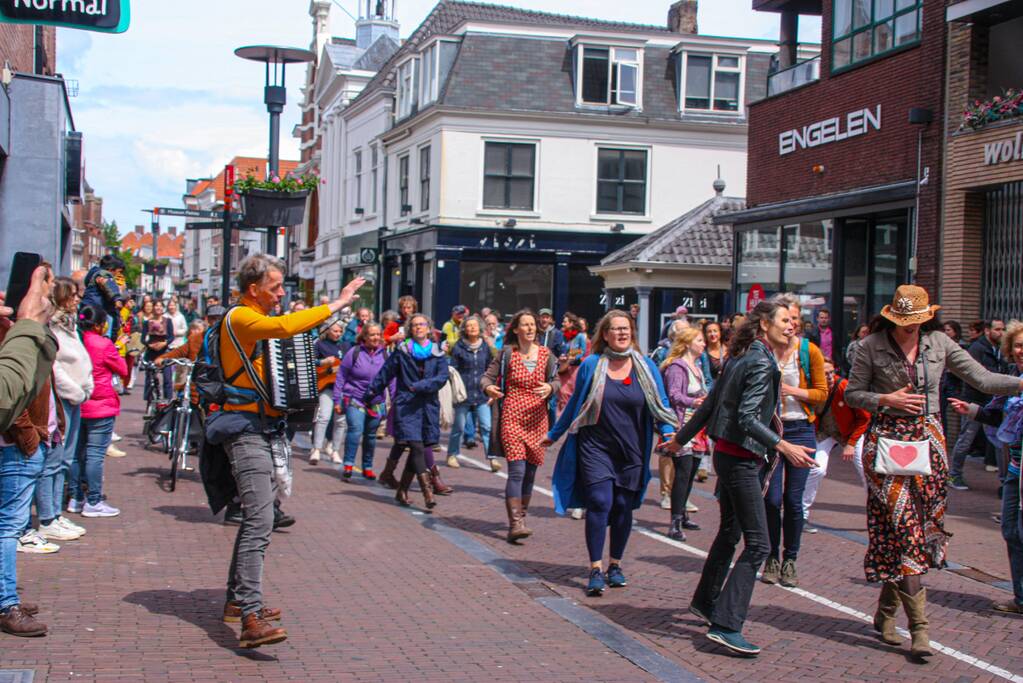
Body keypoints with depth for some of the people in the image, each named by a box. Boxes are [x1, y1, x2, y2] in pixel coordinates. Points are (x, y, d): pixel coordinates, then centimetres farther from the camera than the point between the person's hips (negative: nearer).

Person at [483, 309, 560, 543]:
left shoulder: (546, 354, 7)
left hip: (538, 419, 4)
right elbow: (487, 377, 0)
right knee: (517, 470, -14)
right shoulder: (507, 353, -1)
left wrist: (549, 388, -10)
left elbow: (556, 380, 12)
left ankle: (520, 517, 25)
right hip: (512, 417, -4)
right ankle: (515, 524, -16)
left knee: (530, 472, 10)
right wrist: (488, 388, -22)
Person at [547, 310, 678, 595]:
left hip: (631, 451, 2)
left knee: (623, 508, 7)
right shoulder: (591, 365, -1)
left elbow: (660, 405, 4)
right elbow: (575, 404, 9)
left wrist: (668, 430, -14)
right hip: (595, 447, -2)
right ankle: (596, 569, -4)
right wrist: (553, 434, 14)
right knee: (599, 503, -11)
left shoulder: (646, 366, 2)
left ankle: (615, 565, 23)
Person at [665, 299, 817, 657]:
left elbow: (710, 403, 17)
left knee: (730, 533, 23)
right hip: (741, 459, -10)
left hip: (727, 453, 10)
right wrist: (783, 447, -33)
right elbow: (747, 418, -25)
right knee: (757, 544, -9)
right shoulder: (762, 362, -16)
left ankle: (705, 603, 37)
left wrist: (681, 439, 24)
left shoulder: (741, 357, 11)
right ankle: (725, 625, -12)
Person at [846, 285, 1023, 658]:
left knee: (909, 529, 7)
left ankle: (886, 613, 24)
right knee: (904, 527, -9)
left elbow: (982, 379, 4)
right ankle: (919, 628, -8)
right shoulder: (872, 346, -4)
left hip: (928, 440, 3)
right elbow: (852, 393, 2)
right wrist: (886, 399, -14)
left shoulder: (939, 343, 4)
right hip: (887, 441, -3)